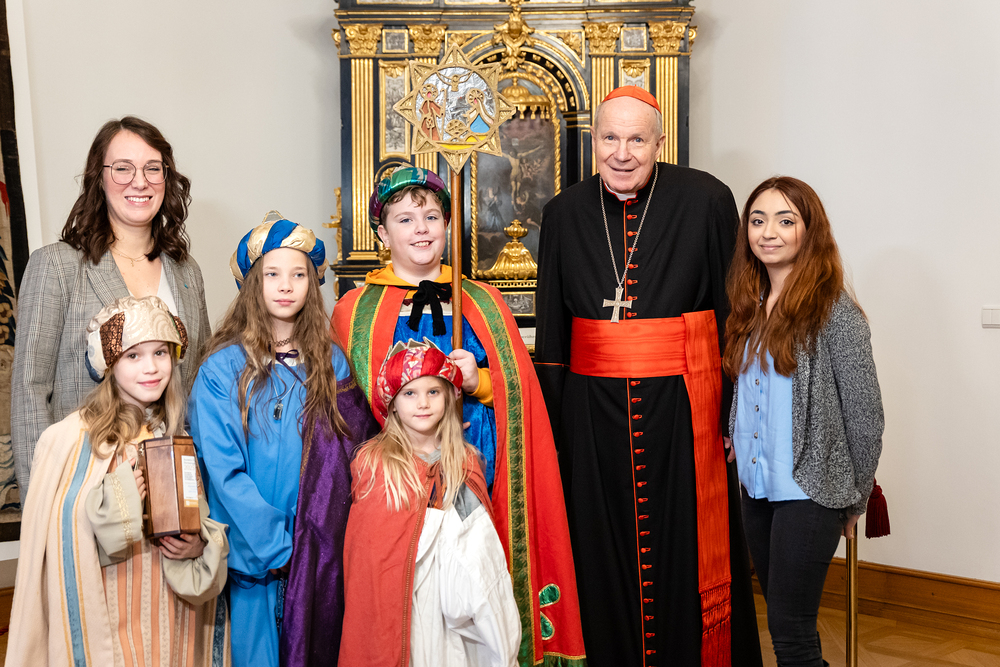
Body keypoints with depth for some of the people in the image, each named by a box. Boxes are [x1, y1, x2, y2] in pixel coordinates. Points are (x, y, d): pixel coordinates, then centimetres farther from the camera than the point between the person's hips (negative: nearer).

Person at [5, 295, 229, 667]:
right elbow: (58, 546, -12)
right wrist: (118, 499, -23)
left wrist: (201, 547, -7)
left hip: (173, 619, 5)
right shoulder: (72, 440, -12)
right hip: (109, 622, -5)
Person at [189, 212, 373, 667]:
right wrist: (273, 545, -12)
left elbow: (346, 456, 5)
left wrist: (317, 540, -6)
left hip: (318, 555, 3)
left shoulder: (331, 362, 4)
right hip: (253, 556, -2)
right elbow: (223, 471, -10)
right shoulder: (224, 368, -6)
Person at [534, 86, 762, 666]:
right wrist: (550, 420, 6)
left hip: (683, 406, -2)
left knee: (687, 551, 6)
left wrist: (736, 411, -6)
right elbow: (551, 331, 9)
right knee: (603, 557, 11)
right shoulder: (565, 214, 4)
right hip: (592, 412, 3)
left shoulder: (706, 200, -5)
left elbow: (735, 313, -3)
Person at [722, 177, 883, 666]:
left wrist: (855, 501, -4)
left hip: (810, 491, -6)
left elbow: (865, 415, -10)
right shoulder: (750, 306, 8)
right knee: (782, 619, 15)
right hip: (755, 486, 7)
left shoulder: (834, 311, -13)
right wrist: (735, 439, 6)